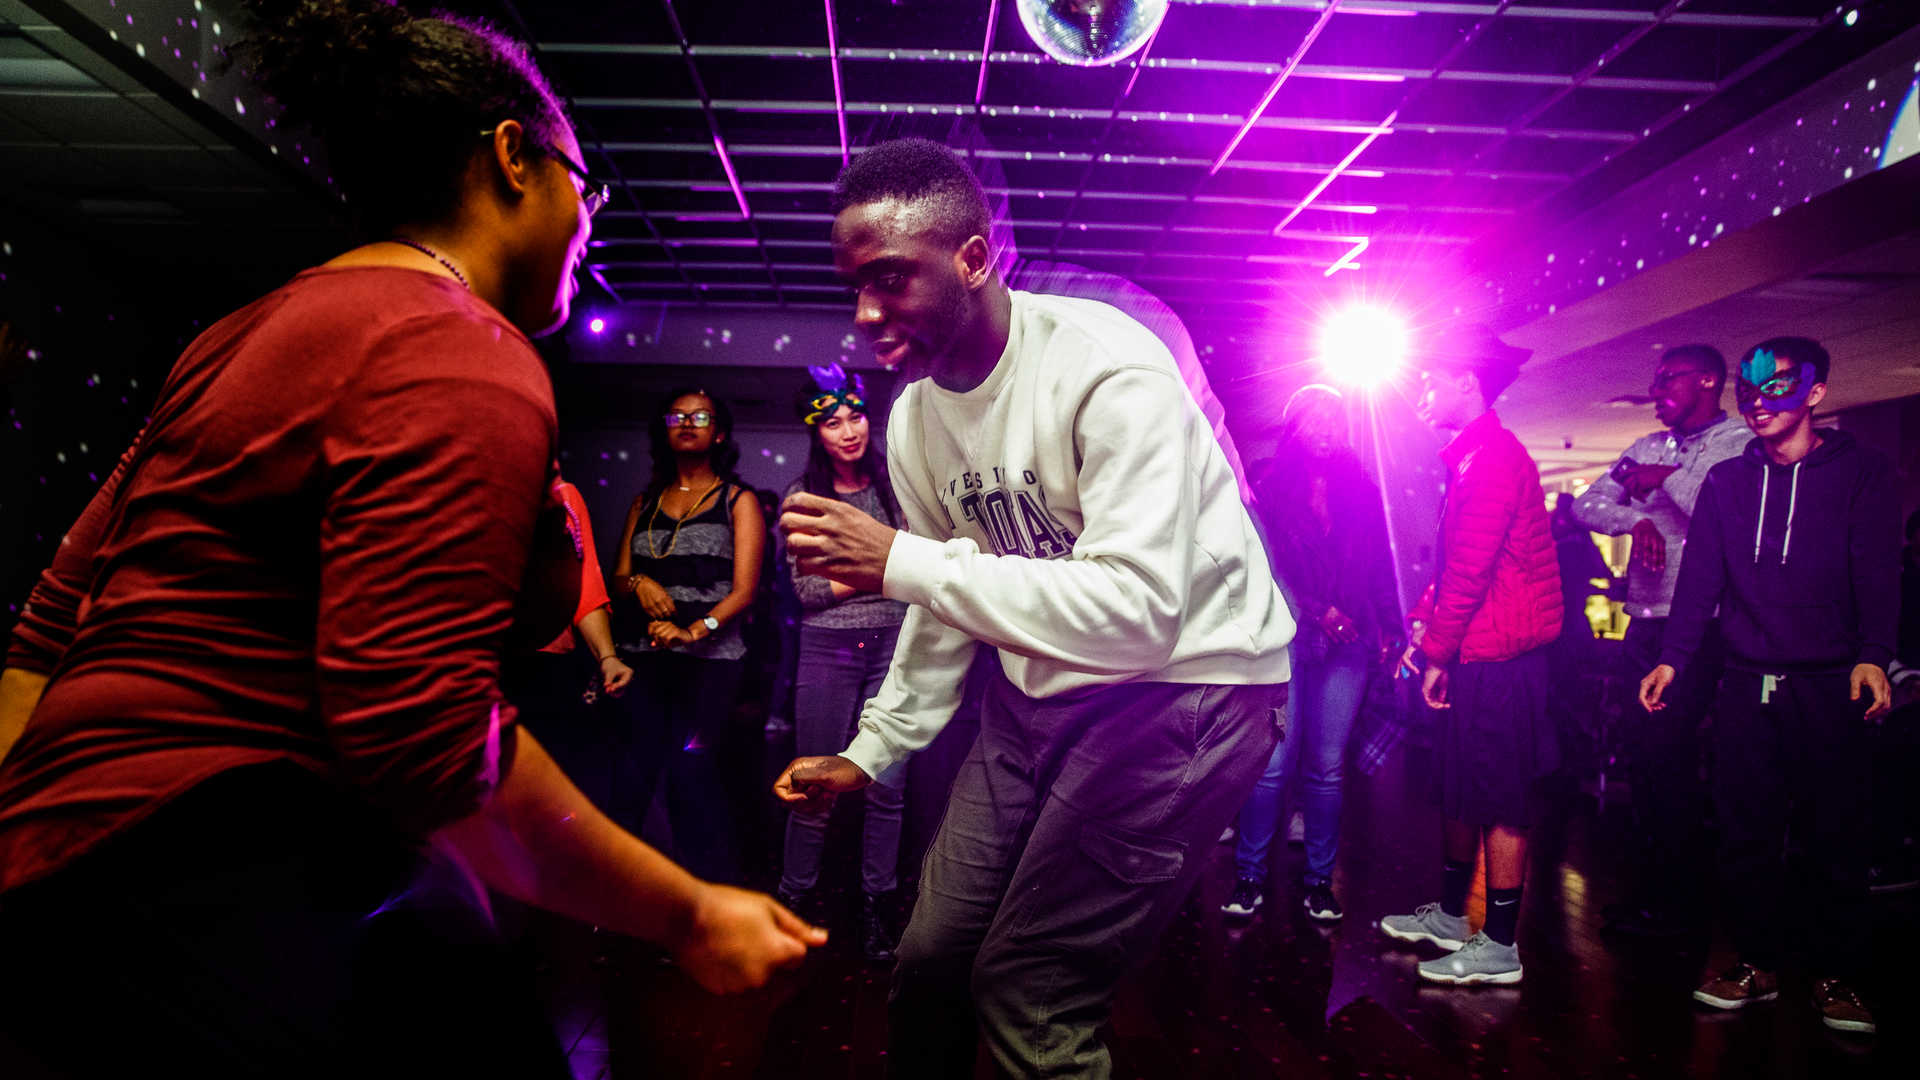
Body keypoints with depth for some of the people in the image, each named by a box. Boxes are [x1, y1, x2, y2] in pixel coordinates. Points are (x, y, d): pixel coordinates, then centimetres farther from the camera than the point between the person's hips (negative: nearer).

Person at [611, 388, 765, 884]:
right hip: (644, 656, 4)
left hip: (710, 658, -3)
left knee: (690, 774, -11)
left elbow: (744, 589, -4)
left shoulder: (737, 500, 7)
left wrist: (694, 631, -20)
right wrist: (638, 583, -9)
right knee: (633, 775, -4)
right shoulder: (645, 502, 18)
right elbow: (617, 576, 15)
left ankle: (716, 894, 1)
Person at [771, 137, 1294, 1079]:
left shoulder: (1108, 372, -23)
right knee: (930, 962, 11)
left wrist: (899, 563, -32)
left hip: (1188, 679, -7)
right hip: (1039, 686, 7)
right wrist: (869, 753, 14)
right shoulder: (914, 418, 2)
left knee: (1029, 994, -9)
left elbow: (1138, 614, -32)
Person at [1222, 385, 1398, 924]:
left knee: (1327, 767, 4)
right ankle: (1249, 875, 6)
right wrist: (1317, 611, -9)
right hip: (1287, 638, -2)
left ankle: (1318, 879, 15)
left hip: (1348, 643, 3)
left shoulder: (1363, 493, 14)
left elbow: (1381, 570, 12)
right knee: (1273, 762, -6)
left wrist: (1390, 628, 1)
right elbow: (1267, 563, -1)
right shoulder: (1270, 489, 6)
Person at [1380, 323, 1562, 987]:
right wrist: (1423, 626, 11)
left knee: (1500, 804, -3)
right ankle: (1450, 915, 30)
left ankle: (1500, 946, 6)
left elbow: (1470, 569, -20)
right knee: (1458, 791, 17)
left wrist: (1437, 652, -14)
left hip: (1495, 659, -10)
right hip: (1474, 656, 10)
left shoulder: (1493, 457, -16)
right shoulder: (1474, 456, 18)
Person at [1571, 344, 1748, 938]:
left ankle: (1678, 900, 9)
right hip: (1644, 625, 7)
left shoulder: (1744, 444, -4)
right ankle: (1647, 884, 23)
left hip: (1697, 628, -7)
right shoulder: (1648, 448, 17)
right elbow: (1587, 504, 10)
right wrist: (1635, 519, -8)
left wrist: (1668, 478, -12)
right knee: (1641, 752, 10)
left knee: (1667, 756, -5)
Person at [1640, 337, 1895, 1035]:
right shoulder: (1726, 481, 11)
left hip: (1829, 687, -2)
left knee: (1838, 838, 2)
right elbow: (1701, 578, 7)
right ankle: (1756, 964, 18)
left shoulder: (1861, 473, 3)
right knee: (1746, 833, 6)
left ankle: (1836, 977, 16)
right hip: (1745, 684, 3)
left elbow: (1877, 576, -7)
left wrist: (1872, 657, -21)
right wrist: (1672, 659, -2)